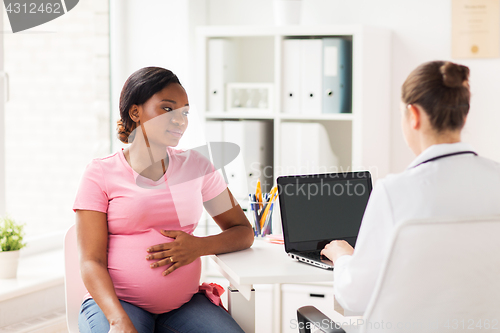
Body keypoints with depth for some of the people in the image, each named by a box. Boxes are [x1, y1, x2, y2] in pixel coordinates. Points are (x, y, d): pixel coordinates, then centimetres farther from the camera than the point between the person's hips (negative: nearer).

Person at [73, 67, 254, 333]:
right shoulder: (101, 173, 0)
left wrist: (200, 246, -7)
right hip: (114, 301, -3)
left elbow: (244, 233, 14)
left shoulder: (195, 166, 11)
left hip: (184, 305, 3)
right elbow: (91, 261, -6)